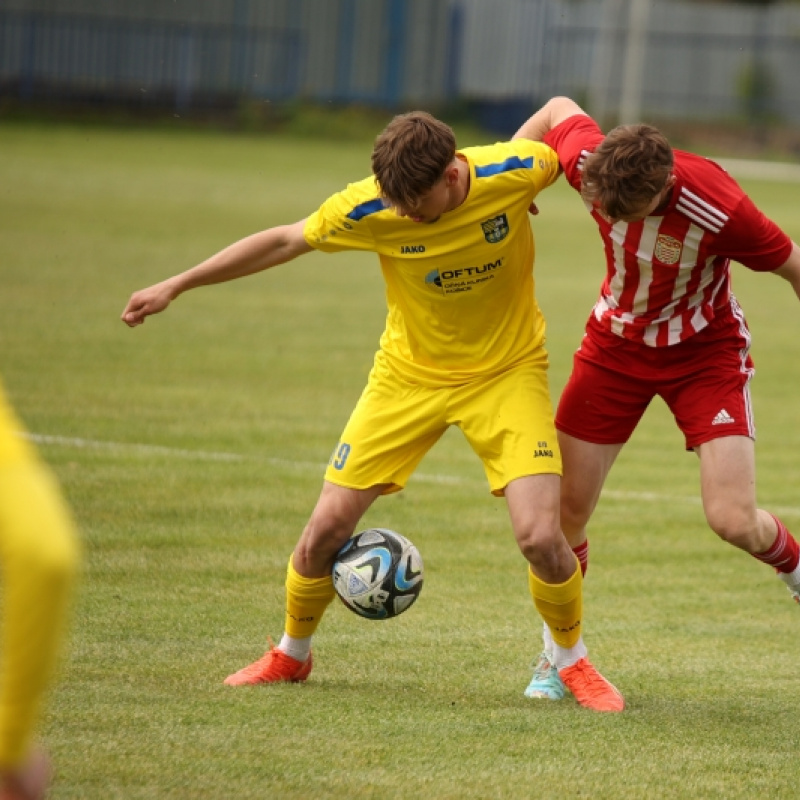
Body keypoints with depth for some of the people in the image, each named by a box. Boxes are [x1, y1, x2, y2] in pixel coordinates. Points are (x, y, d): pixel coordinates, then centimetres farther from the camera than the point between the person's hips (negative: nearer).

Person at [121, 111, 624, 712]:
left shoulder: (517, 172, -25)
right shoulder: (369, 209, -22)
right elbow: (283, 241, -7)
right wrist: (177, 286, -3)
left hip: (506, 373, -1)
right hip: (410, 374, 1)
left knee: (540, 536, -16)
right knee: (327, 528, -2)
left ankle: (573, 661, 13)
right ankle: (291, 655, 26)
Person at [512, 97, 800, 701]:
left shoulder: (719, 210, -35)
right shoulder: (587, 160, -25)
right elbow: (559, 108, 0)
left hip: (706, 353, -3)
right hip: (616, 344, 4)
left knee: (735, 521, -15)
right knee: (564, 510, 1)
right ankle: (557, 655, 23)